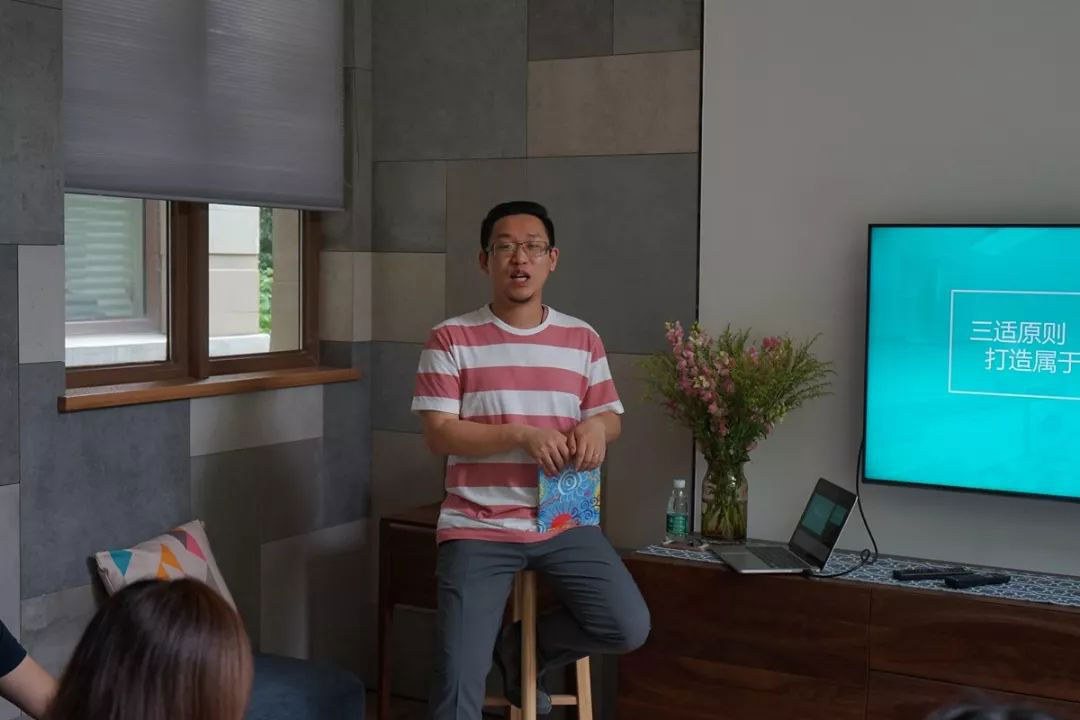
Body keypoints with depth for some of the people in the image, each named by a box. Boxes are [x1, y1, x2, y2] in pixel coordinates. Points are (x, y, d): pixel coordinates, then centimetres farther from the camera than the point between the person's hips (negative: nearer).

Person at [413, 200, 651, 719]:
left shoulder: (582, 339, 6)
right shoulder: (451, 339, -4)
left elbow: (610, 417, 13)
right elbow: (438, 435, -8)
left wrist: (595, 426, -12)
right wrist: (522, 434, -20)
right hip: (478, 527, -3)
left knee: (628, 629, -11)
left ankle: (521, 650, 17)